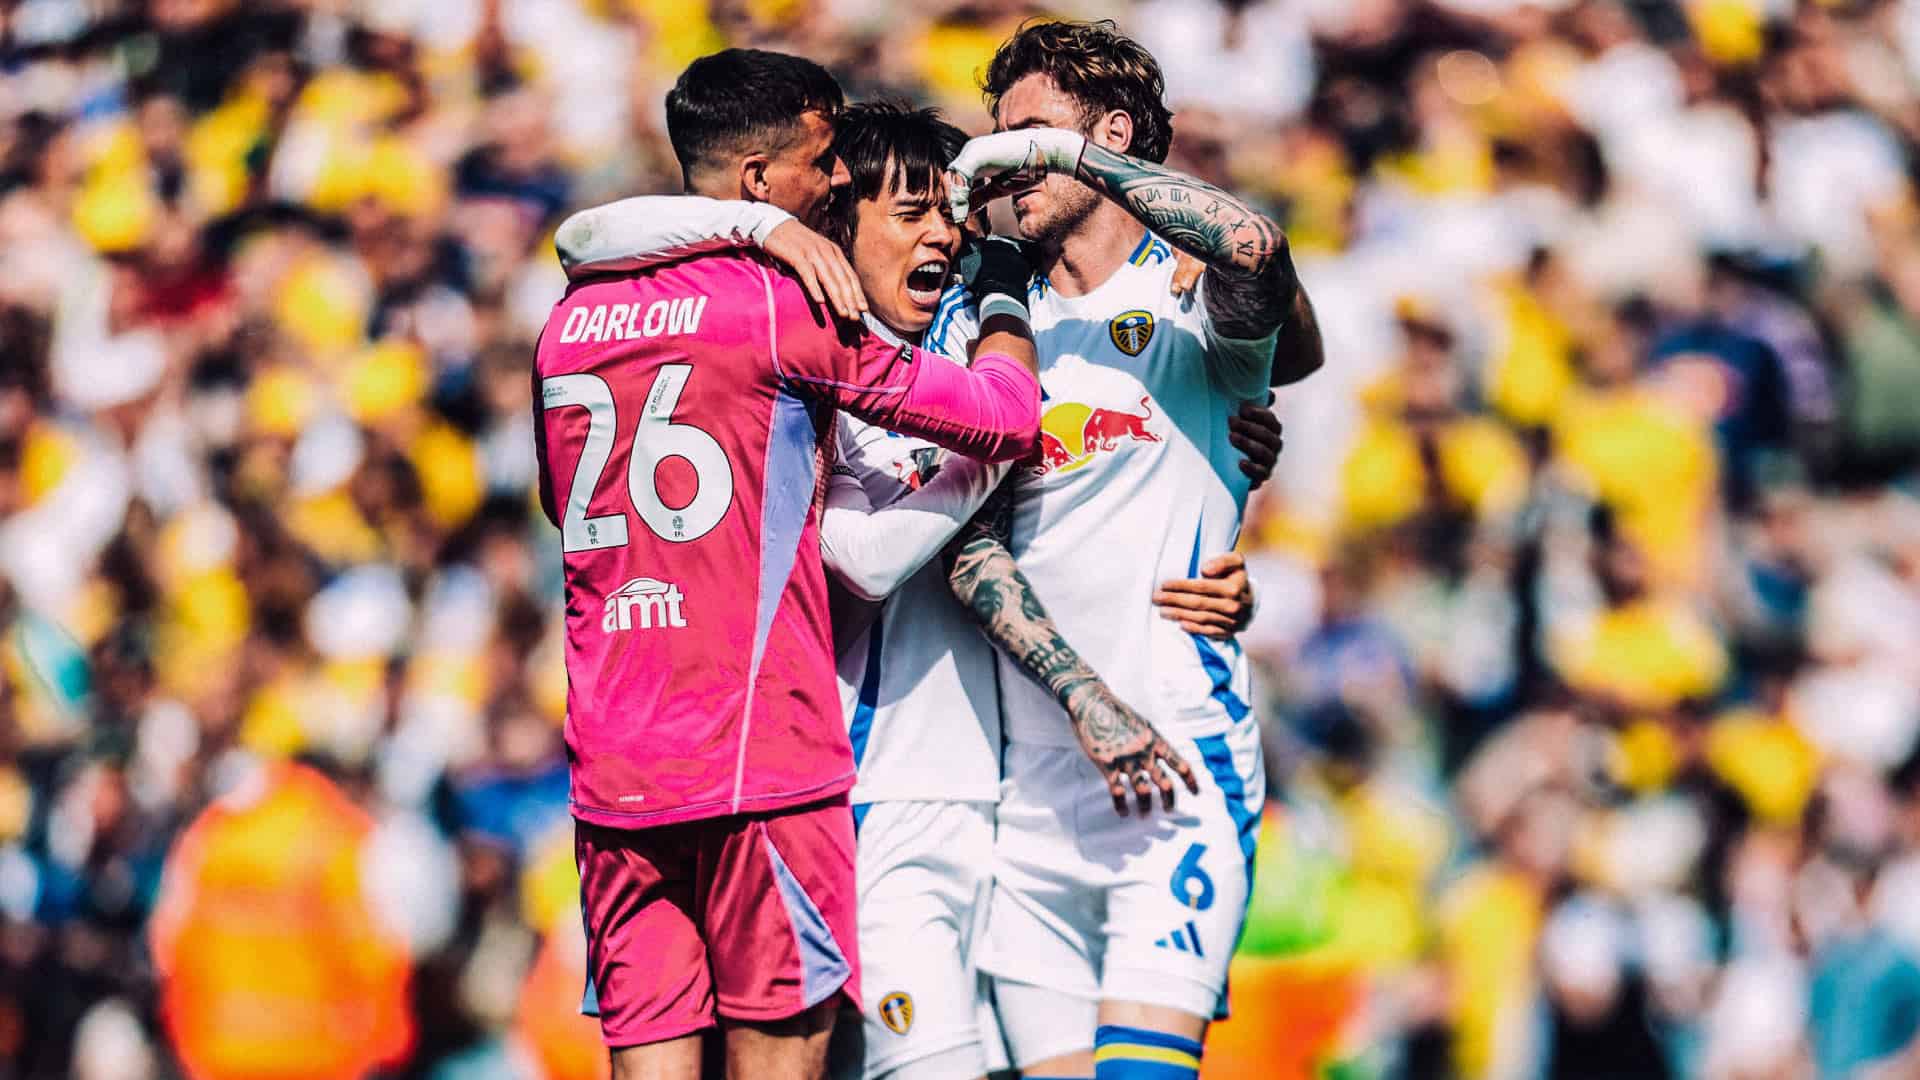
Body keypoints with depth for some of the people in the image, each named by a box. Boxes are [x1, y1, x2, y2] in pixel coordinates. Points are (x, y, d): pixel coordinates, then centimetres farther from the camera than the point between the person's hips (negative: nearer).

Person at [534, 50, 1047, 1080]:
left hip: (610, 761, 6)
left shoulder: (570, 321, 13)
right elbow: (1005, 415, -4)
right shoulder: (781, 305, -6)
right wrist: (1002, 294, 15)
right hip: (759, 748, -6)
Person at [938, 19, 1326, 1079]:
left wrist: (1064, 150, -13)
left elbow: (1254, 245, -23)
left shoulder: (1190, 299, 3)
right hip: (1030, 783, 5)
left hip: (1181, 765, -5)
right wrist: (1084, 697, -13)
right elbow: (967, 541, 3)